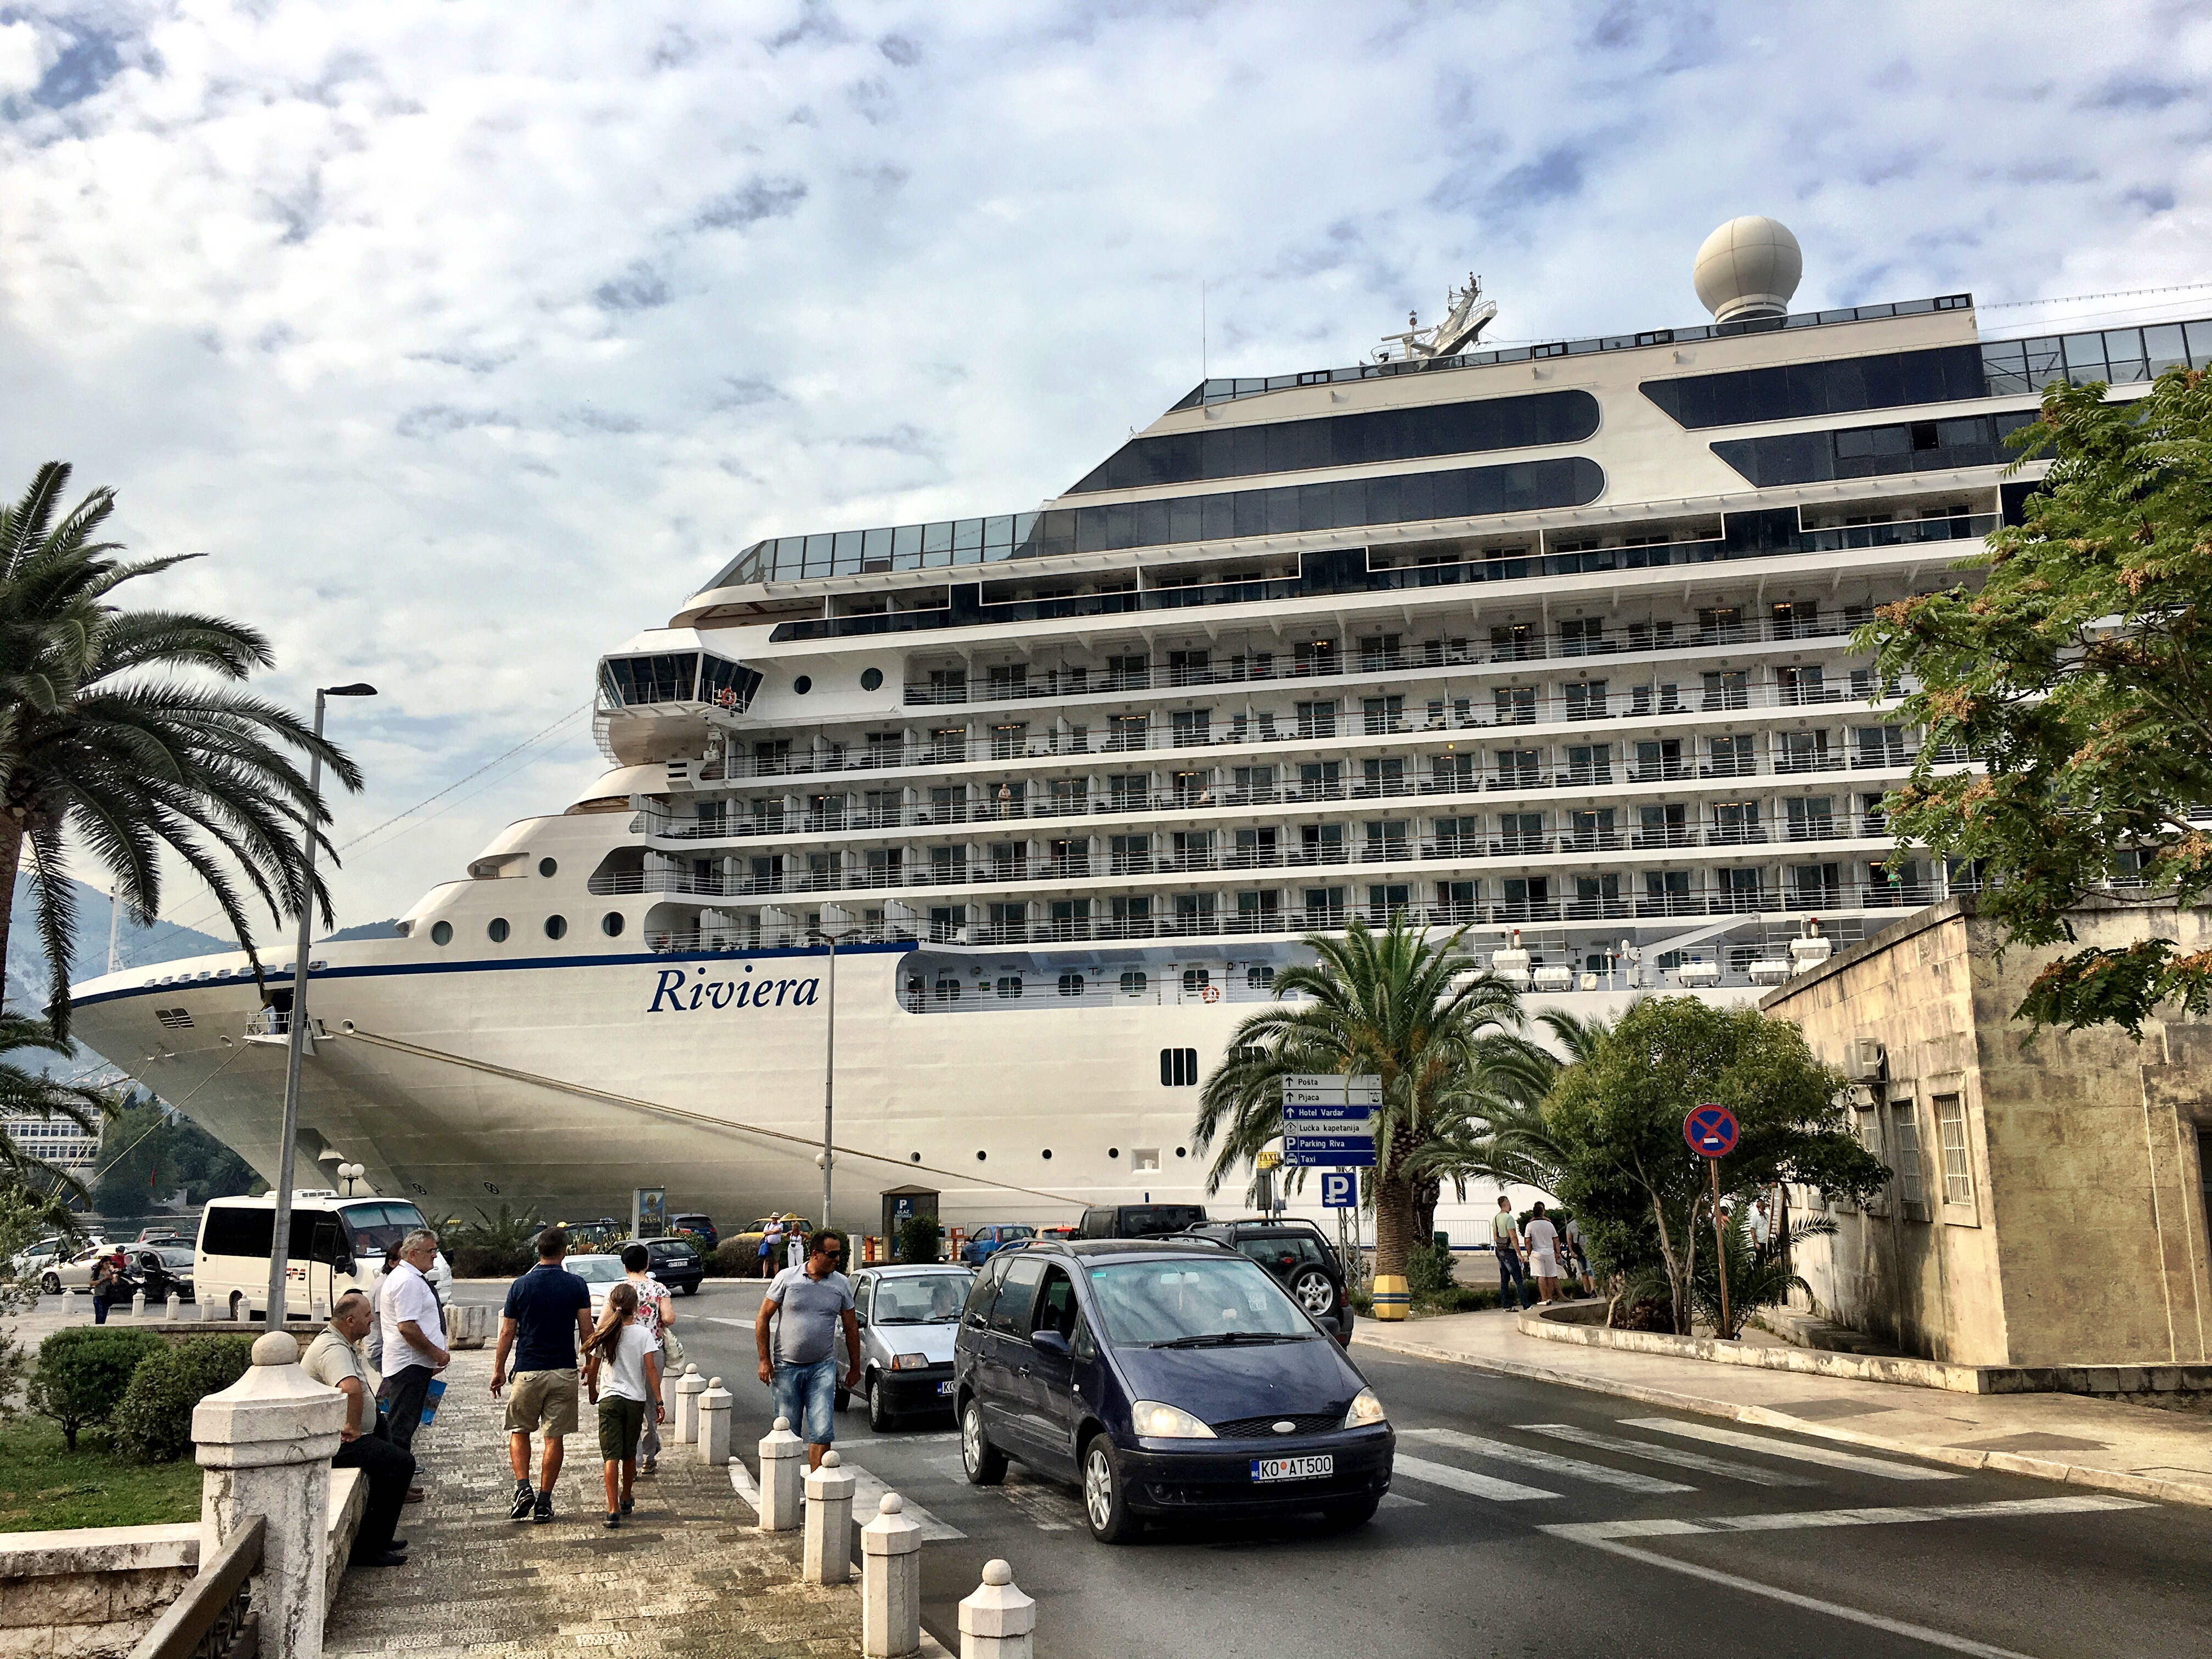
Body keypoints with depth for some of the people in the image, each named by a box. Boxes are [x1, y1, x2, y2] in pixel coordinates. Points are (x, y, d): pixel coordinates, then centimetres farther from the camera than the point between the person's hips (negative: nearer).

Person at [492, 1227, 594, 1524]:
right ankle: (544, 1502, 7)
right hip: (564, 1371, 0)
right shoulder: (577, 1286, -3)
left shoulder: (520, 1286, -3)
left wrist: (499, 1370, 11)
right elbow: (586, 1331, -3)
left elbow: (507, 1333, 0)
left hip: (528, 1371, 0)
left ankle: (523, 1488, 0)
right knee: (554, 1437, 5)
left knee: (519, 1431, 16)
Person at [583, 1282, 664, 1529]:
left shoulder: (604, 1336, -1)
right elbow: (651, 1368, -9)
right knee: (629, 1454, 18)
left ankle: (613, 1510, -14)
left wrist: (593, 1393, 25)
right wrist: (658, 1402, -6)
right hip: (636, 1400, 1)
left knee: (611, 1456, -4)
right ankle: (627, 1500, 36)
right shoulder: (643, 1334, -5)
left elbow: (592, 1369, 6)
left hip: (610, 1400, -1)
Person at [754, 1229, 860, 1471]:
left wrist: (855, 1367, 13)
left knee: (822, 1431, -8)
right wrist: (764, 1360, -3)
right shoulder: (787, 1278, -3)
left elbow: (851, 1328, 12)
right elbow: (763, 1318, 1)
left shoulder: (842, 1284, 3)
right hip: (787, 1367, -1)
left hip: (823, 1367, 1)